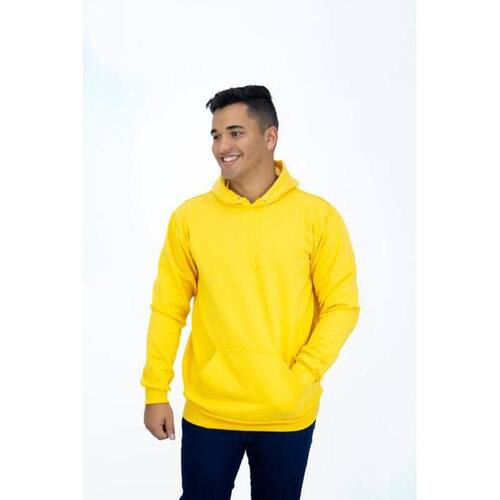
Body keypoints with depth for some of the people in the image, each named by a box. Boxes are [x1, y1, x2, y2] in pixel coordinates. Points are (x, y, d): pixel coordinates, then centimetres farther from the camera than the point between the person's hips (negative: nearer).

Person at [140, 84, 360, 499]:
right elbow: (168, 309, 2)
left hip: (289, 416, 0)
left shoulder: (318, 216, -6)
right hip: (207, 411, 1)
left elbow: (342, 305, -4)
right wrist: (156, 392, 0)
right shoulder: (189, 217, -2)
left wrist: (302, 378, -13)